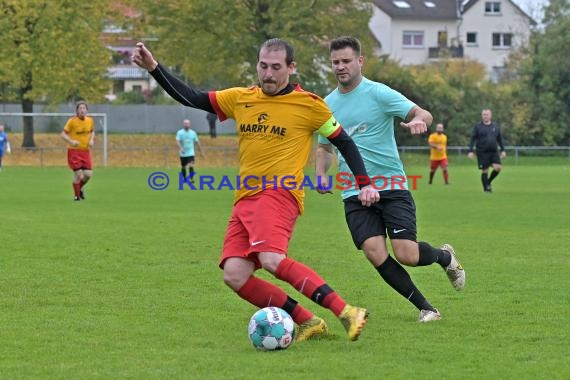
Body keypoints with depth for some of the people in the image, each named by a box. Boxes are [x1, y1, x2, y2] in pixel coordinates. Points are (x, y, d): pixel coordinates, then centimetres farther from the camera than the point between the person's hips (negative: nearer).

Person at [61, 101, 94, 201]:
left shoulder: (90, 120, 3)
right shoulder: (72, 121, -11)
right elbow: (63, 134, -8)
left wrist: (91, 140, 1)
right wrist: (71, 141, -25)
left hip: (85, 151, 4)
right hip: (74, 151, -4)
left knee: (88, 174, -2)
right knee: (78, 174, -11)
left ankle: (80, 188, 29)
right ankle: (76, 195, 10)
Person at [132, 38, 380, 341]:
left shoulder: (309, 105, 1)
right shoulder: (241, 99, 14)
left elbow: (343, 142, 9)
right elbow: (191, 98, 18)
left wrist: (365, 184, 3)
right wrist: (153, 67, 11)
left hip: (279, 193, -6)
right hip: (245, 199, 6)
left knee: (272, 260, -32)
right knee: (234, 276, -11)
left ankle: (346, 313, -31)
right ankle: (308, 323, -5)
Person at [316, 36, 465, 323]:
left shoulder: (378, 93, -4)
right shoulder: (328, 104, 11)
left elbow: (422, 114, -10)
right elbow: (324, 146, 24)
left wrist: (418, 120, -35)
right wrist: (321, 175, 5)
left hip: (392, 186, -4)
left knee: (407, 255, -14)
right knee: (375, 254, -17)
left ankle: (445, 256, 22)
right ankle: (425, 308, -2)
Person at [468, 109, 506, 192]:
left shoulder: (496, 127, 11)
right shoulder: (477, 126, 2)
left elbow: (500, 139, 17)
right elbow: (472, 139, -1)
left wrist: (503, 150, 10)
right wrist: (470, 151, -10)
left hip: (494, 152, 3)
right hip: (482, 153, -3)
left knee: (498, 167, -13)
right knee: (485, 171, -3)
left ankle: (488, 182, 12)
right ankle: (486, 188, 9)